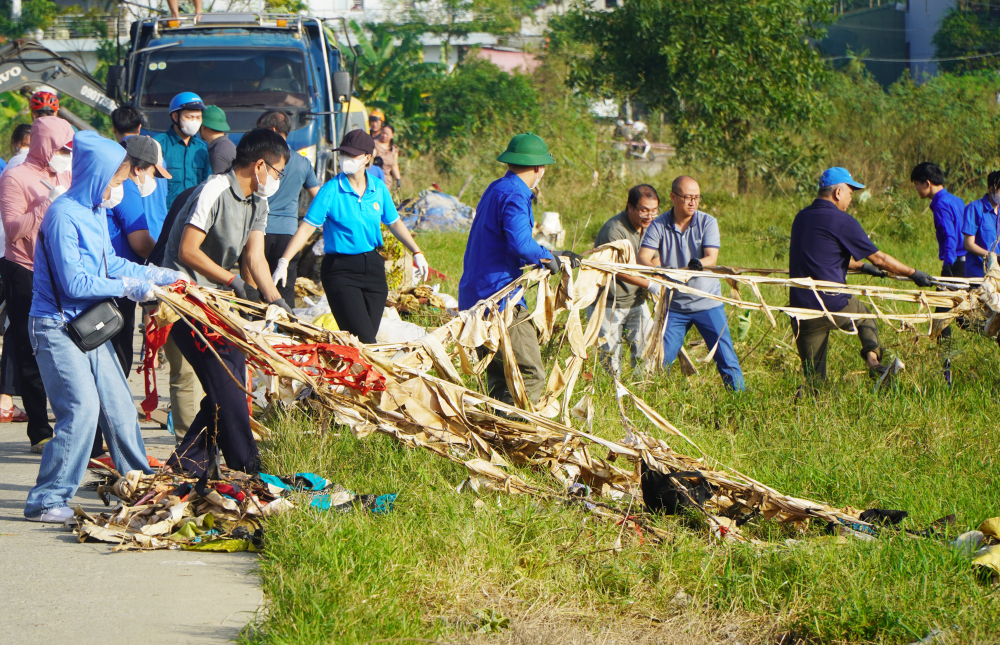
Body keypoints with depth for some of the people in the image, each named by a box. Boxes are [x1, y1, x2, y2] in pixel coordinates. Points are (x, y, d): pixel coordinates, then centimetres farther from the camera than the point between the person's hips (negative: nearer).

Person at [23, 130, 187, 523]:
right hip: (56, 327, -9)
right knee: (82, 408, -16)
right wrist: (129, 286, -15)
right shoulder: (63, 215, -19)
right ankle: (45, 501, -11)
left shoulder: (95, 213, 10)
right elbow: (74, 283, -22)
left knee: (118, 404, 14)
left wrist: (155, 275, 17)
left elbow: (109, 263, 24)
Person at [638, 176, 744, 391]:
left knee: (725, 357, -2)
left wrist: (699, 264, -41)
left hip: (707, 303, -1)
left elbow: (712, 258, -16)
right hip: (674, 306, 1)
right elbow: (643, 258, -16)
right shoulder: (659, 226, -4)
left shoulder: (707, 222, -4)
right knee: (661, 359, 0)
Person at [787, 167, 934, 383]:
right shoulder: (842, 221, -8)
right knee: (865, 316, 26)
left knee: (813, 376, 12)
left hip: (801, 308, 5)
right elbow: (879, 258, -3)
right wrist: (914, 274, 9)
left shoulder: (801, 217, 15)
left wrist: (863, 266, 42)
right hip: (834, 305, -5)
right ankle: (873, 356, 4)